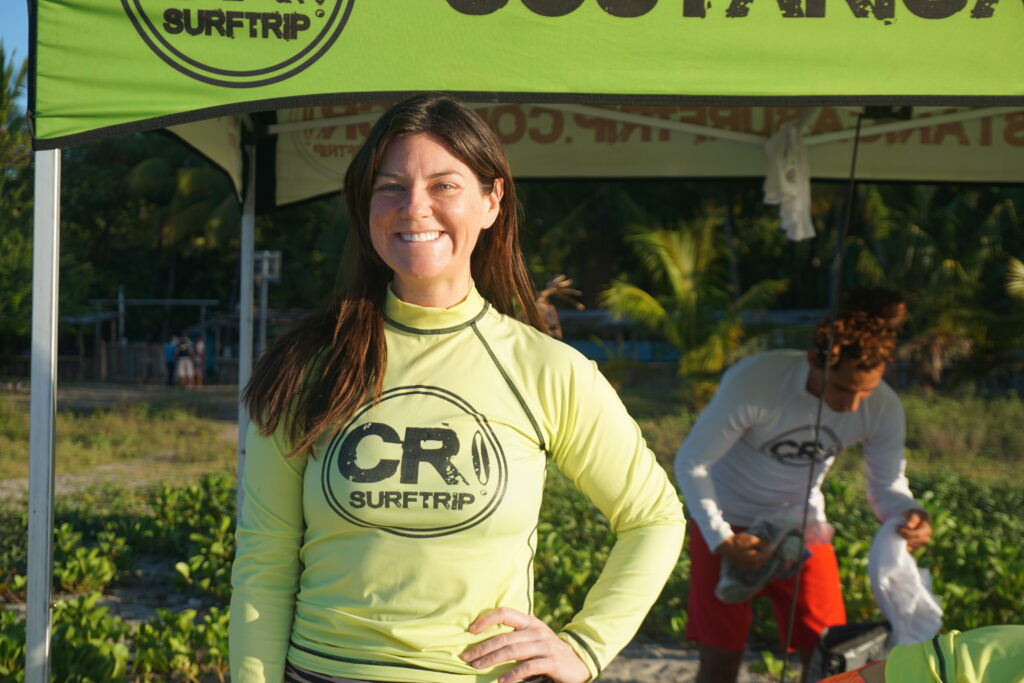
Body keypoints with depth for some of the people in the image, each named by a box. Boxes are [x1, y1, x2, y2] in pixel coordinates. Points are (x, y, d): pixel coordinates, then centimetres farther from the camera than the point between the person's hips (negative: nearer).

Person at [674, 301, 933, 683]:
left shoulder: (883, 408, -18)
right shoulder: (754, 382, -31)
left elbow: (887, 486, -5)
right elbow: (691, 462, -20)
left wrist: (908, 515, -29)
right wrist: (721, 541, -27)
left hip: (802, 525, 3)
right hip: (728, 524, -3)